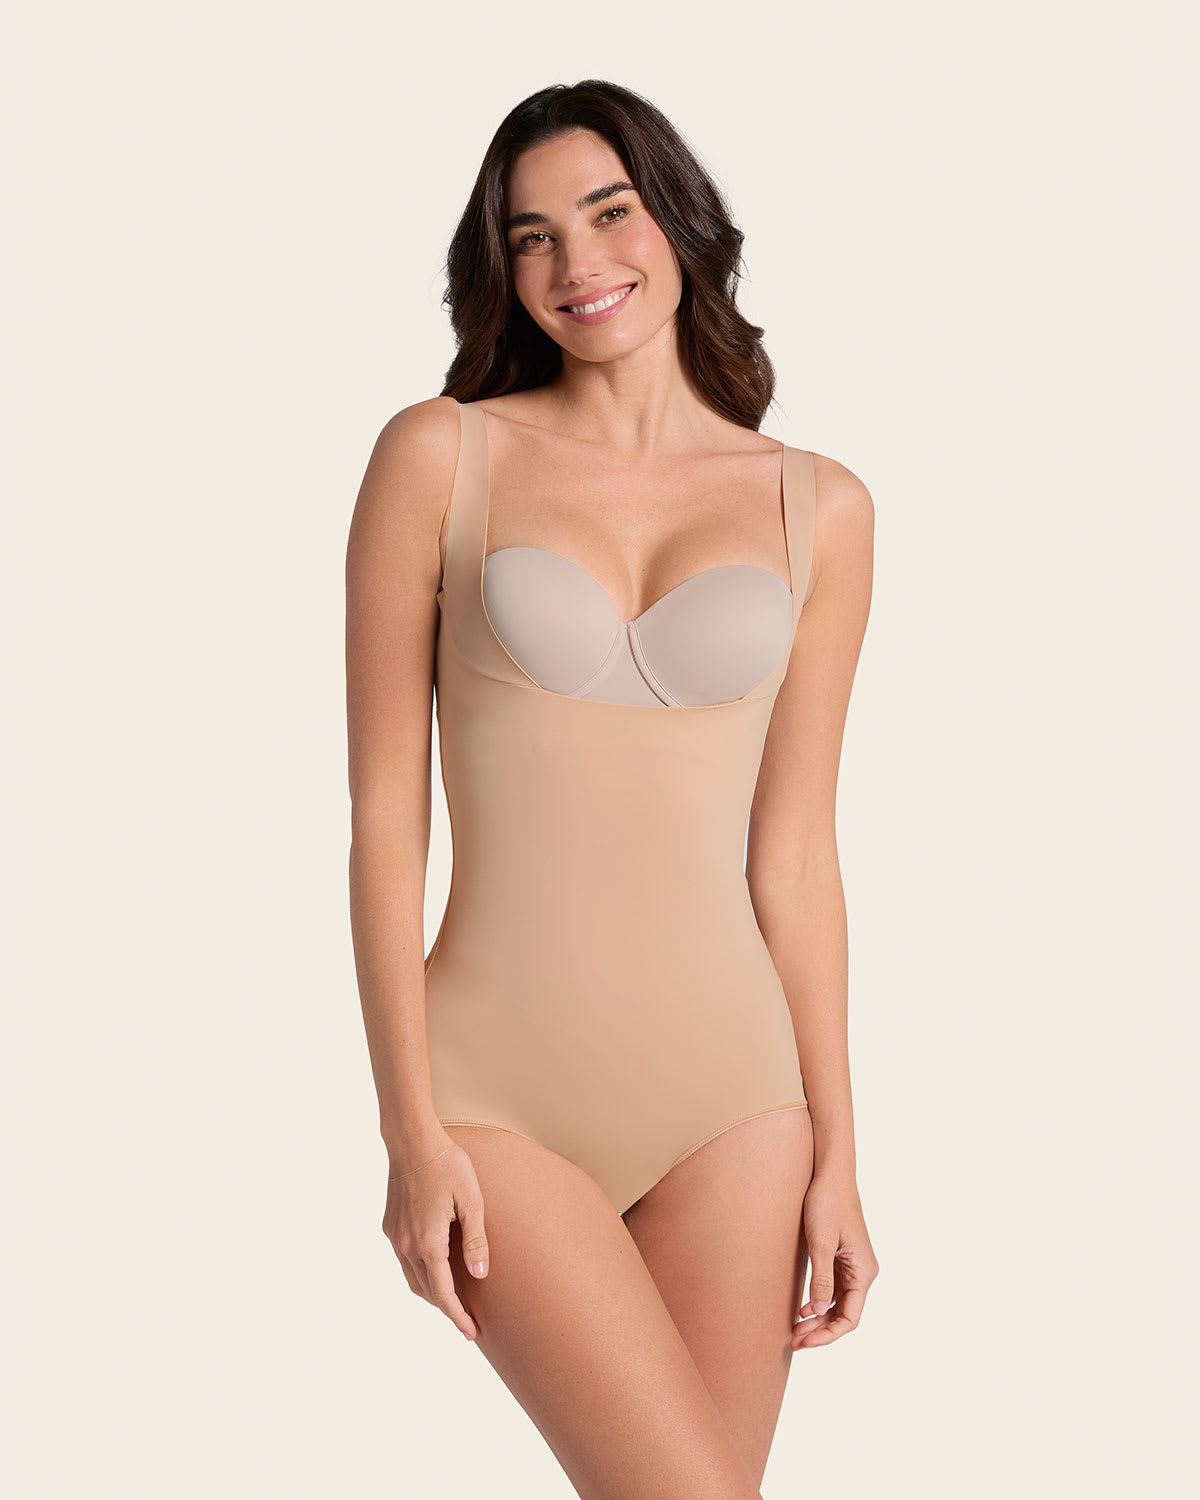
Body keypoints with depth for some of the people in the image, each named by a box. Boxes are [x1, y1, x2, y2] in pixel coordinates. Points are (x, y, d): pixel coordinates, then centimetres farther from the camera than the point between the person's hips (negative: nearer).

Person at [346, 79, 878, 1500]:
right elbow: (384, 811, -2)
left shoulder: (819, 509, 5)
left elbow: (791, 853, 6)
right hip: (500, 1093, -2)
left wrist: (836, 1153, 4)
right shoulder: (439, 455, -1)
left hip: (730, 1086, 2)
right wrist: (409, 1129, -6)